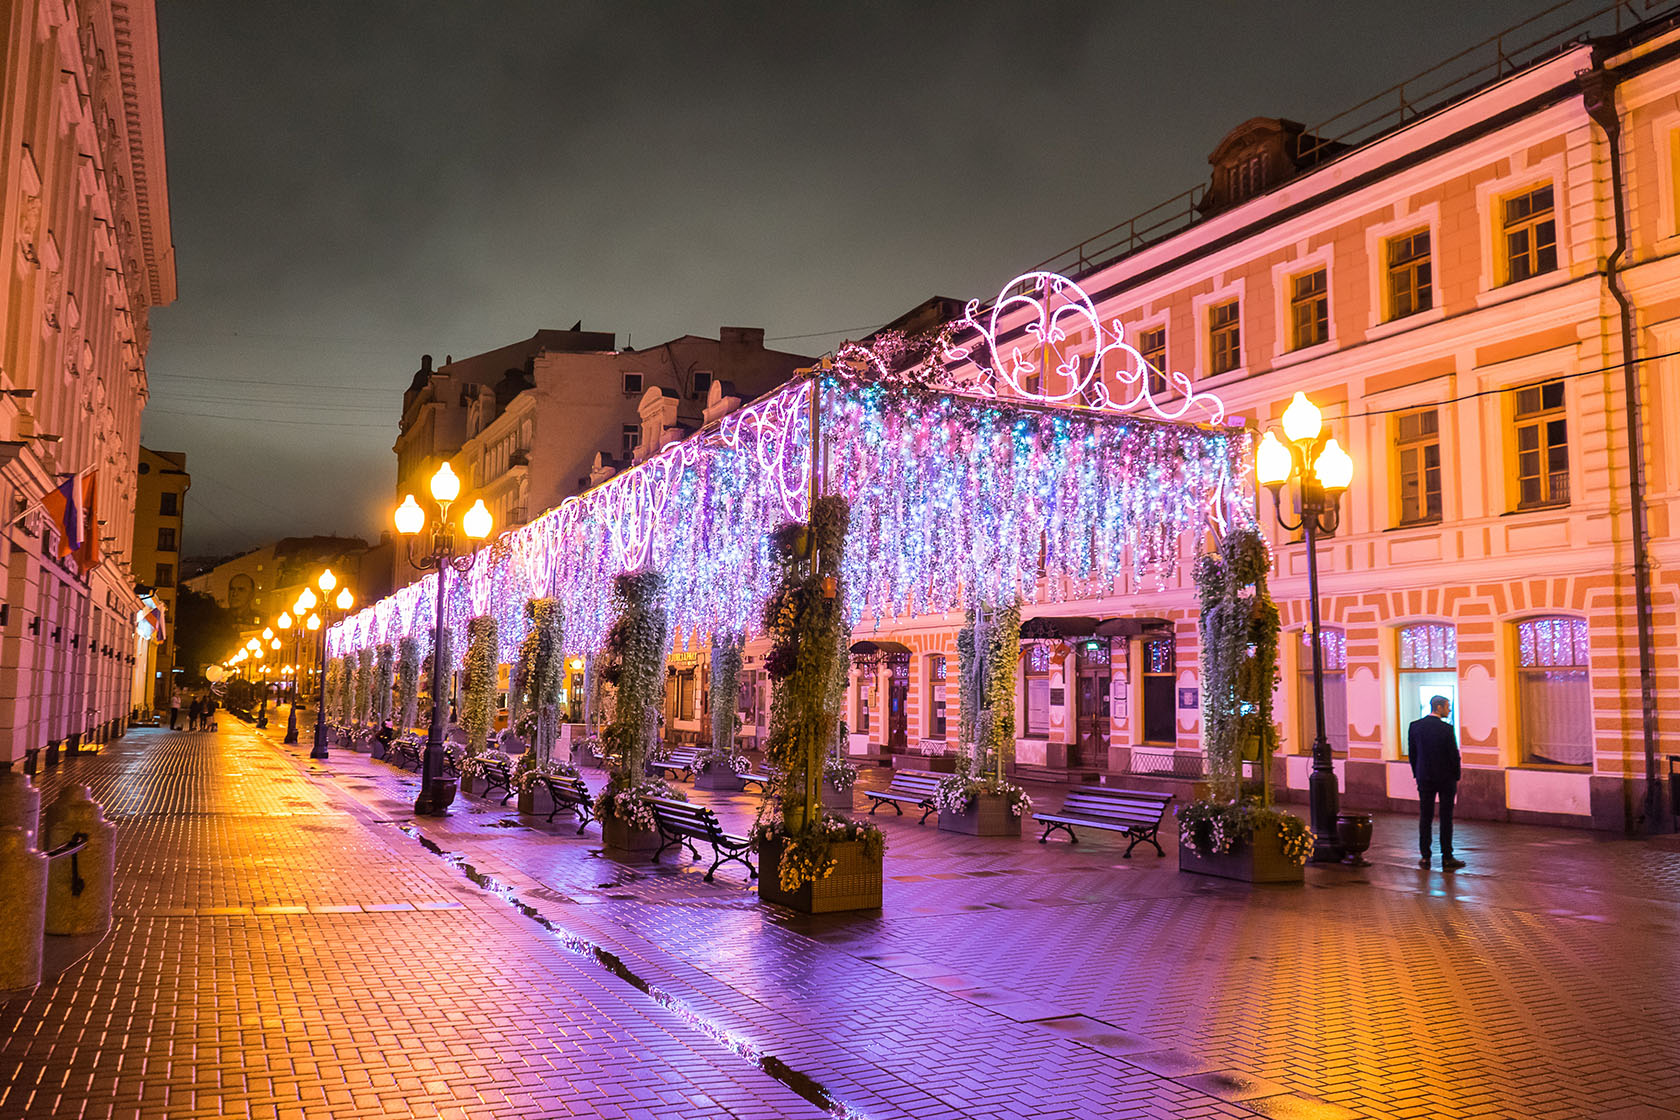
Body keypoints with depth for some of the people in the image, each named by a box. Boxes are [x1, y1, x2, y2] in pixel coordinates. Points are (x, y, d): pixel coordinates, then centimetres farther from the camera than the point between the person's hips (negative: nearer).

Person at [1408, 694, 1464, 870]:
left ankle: (1425, 857, 9)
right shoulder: (1446, 728, -14)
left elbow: (1412, 753, 4)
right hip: (1446, 778, -3)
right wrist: (1456, 778, 2)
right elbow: (1453, 755, -10)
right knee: (1446, 817, 4)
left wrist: (1417, 775, 12)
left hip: (1424, 778, 3)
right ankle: (1447, 858, 8)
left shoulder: (1415, 726, -1)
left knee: (1425, 817, 8)